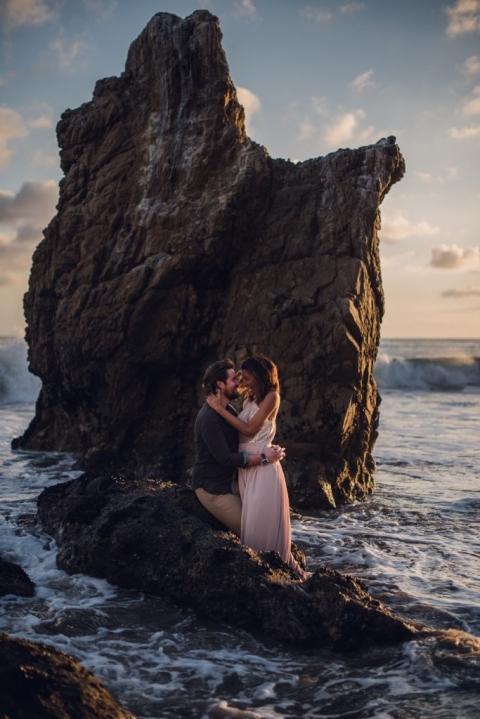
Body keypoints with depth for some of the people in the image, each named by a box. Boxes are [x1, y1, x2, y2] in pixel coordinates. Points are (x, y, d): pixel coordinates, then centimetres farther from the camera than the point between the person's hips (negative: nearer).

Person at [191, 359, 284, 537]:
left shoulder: (229, 410, 8)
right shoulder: (208, 417, -24)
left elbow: (243, 442, 9)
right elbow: (225, 458, -26)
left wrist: (269, 449, -11)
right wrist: (264, 458, -22)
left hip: (230, 482, 9)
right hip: (212, 487, -9)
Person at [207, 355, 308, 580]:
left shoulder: (271, 397, -6)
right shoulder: (249, 400, 15)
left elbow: (249, 429, -14)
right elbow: (239, 428, 6)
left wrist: (220, 409, -11)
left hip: (263, 467, -8)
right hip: (245, 468, 8)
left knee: (266, 521, -6)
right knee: (252, 521, 9)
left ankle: (288, 569, 5)